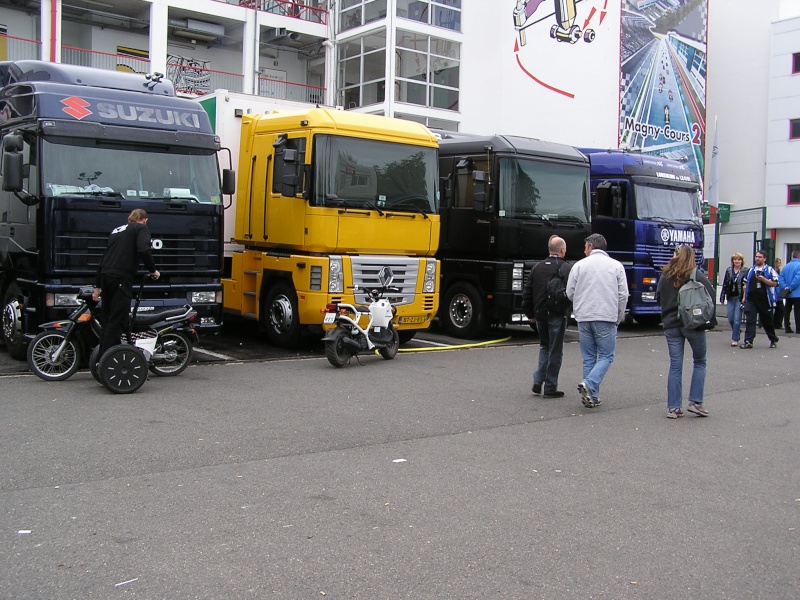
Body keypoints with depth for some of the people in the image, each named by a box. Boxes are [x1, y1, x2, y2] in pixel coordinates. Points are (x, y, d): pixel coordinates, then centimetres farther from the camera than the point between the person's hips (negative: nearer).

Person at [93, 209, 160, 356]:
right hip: (121, 278, -7)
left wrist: (97, 286, 27)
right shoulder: (141, 228, 5)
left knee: (107, 321, 12)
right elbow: (143, 250, -14)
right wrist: (153, 270, 0)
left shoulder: (116, 230, 27)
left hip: (106, 277, 7)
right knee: (116, 322, -8)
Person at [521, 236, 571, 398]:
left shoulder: (537, 267, 8)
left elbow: (527, 292, 10)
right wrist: (567, 308, -3)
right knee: (555, 351, 4)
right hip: (557, 315, -5)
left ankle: (538, 379, 10)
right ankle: (550, 388, 8)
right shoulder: (565, 267, -11)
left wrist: (530, 313, 16)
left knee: (544, 347, 22)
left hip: (540, 314, 5)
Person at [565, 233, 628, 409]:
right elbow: (623, 295, 1)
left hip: (583, 318, 2)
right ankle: (589, 384, -17)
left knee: (588, 358, 10)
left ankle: (591, 396, 10)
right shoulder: (616, 266, 3)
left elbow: (570, 292, 4)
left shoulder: (579, 265, 4)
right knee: (606, 356, 4)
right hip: (607, 318, -2)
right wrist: (618, 318, 13)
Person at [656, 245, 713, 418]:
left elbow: (658, 297, 9)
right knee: (699, 362, 13)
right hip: (693, 324, -3)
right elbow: (711, 295, -9)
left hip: (671, 325, 3)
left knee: (675, 365, 7)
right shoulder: (696, 274, -6)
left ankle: (673, 407, 5)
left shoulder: (665, 275, 3)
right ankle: (695, 402, 6)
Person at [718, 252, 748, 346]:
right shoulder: (728, 271, 9)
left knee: (737, 319, -5)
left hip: (740, 298, -4)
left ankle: (735, 339, 2)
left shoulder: (745, 271, -3)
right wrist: (722, 298, 9)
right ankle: (737, 331, 33)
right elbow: (725, 285, 11)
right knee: (730, 318, 7)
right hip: (730, 298, 4)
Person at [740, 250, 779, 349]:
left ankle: (774, 340, 29)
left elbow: (774, 283, -9)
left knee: (767, 321, 10)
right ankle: (748, 341, -7)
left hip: (764, 301, -3)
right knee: (750, 321, -6)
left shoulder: (770, 270, -1)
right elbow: (746, 284, 19)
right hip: (751, 300, 3)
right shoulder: (751, 270, 14)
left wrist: (763, 279, -21)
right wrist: (744, 297, 13)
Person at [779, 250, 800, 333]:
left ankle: (787, 328, 14)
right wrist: (790, 288, -14)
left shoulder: (786, 266, 9)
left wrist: (784, 287, -5)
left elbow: (780, 278, 2)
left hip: (788, 294, 6)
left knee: (787, 311, 10)